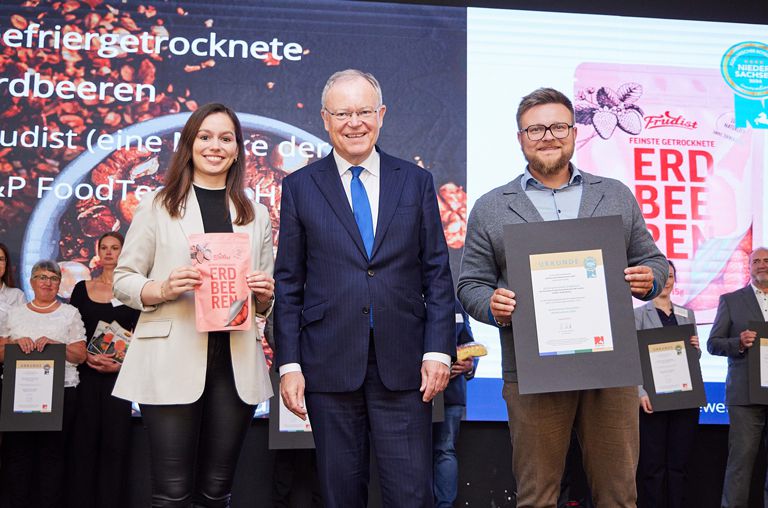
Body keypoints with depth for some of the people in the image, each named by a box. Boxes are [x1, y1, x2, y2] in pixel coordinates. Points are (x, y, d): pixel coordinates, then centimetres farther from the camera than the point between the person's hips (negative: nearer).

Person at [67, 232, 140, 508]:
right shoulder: (82, 289, 11)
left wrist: (123, 363, -12)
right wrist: (86, 356, -9)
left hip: (119, 373, -1)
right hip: (86, 372, 1)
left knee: (114, 441, -2)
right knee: (84, 440, 1)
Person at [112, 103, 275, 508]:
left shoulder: (256, 216, 15)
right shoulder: (158, 207, 6)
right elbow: (122, 280, 3)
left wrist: (264, 295, -4)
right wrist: (163, 289, -16)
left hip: (237, 361, 3)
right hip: (173, 359, -3)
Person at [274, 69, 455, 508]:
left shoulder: (416, 182, 7)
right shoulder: (300, 187, 5)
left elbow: (437, 273, 6)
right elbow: (288, 283, 4)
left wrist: (438, 351, -3)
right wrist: (289, 363, -1)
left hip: (403, 363, 0)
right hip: (330, 364, 0)